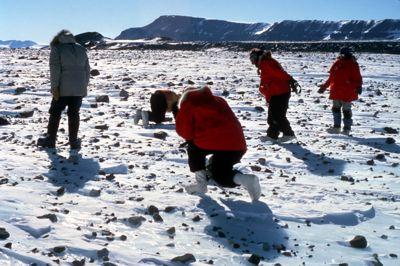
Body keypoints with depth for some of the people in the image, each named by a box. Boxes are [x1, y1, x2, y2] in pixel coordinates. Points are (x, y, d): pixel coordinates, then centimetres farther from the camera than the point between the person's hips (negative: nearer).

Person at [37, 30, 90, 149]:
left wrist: (54, 87, -12)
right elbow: (87, 69, 13)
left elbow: (55, 69, -12)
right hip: (79, 89, 4)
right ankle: (74, 142, 9)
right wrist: (84, 86, 18)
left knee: (55, 113, 8)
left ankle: (50, 140, 12)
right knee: (74, 113, 10)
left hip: (63, 89, -4)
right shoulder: (81, 49, 13)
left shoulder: (56, 49, -2)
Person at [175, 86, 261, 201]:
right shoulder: (218, 100, 33)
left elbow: (183, 129, 7)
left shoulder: (189, 103, 14)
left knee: (193, 148, 26)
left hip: (215, 142, -6)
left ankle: (201, 185, 15)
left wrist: (192, 137, 28)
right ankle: (247, 179, -4)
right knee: (222, 174, 25)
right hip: (237, 145, 6)